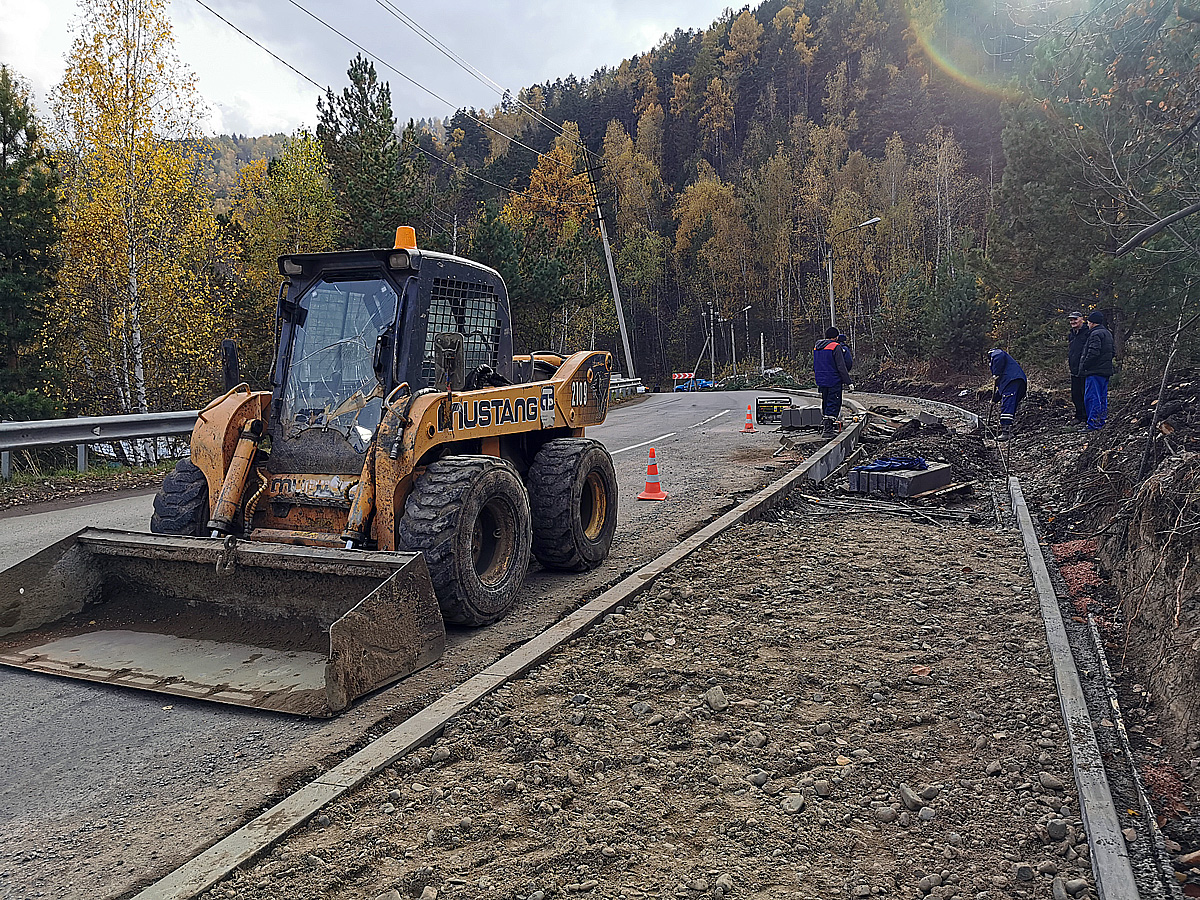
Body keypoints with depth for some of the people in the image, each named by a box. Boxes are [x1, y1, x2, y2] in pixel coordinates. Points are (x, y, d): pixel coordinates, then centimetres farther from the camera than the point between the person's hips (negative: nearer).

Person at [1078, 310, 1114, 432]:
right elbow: (1112, 352, 24)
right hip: (1106, 371, 10)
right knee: (1102, 398, 14)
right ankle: (1101, 422, 18)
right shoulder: (1108, 333, 19)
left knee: (1092, 397, -9)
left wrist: (1083, 367, -15)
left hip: (1095, 371, -10)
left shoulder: (1096, 334, -14)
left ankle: (1092, 424, -11)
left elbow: (1093, 353, -22)